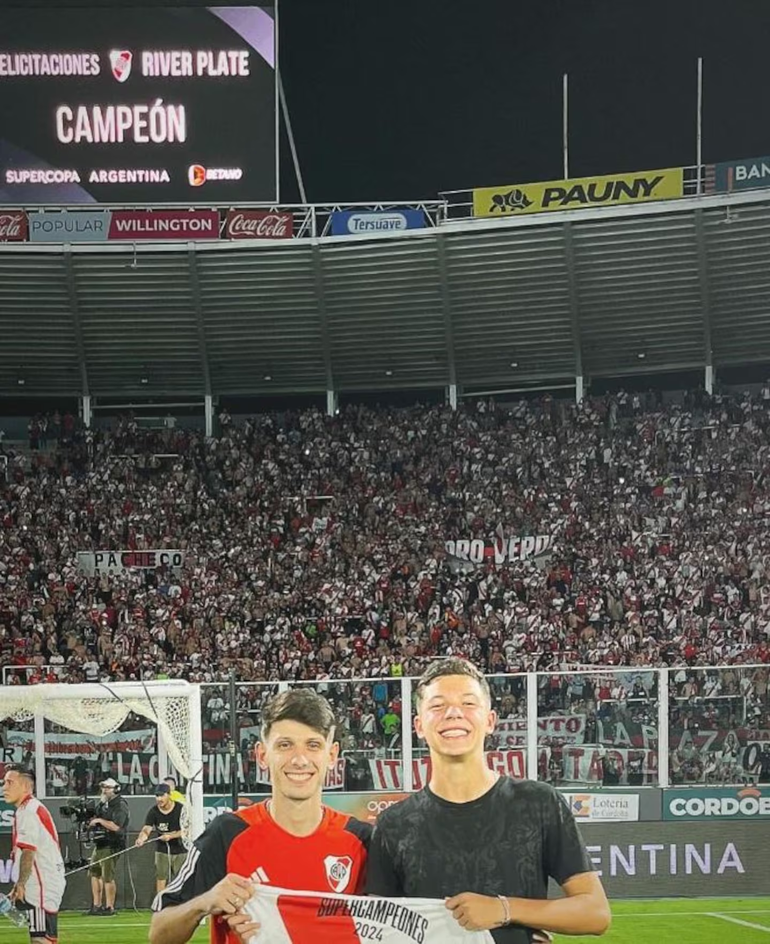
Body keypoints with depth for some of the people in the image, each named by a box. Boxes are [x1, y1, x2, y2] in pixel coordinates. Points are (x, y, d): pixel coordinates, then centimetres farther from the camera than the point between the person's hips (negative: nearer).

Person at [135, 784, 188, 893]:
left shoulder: (180, 809, -11)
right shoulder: (153, 811, -6)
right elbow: (147, 829, -17)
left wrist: (170, 836, -30)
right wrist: (141, 838, -39)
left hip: (180, 851, -2)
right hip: (162, 850, 2)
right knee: (160, 879, 1)